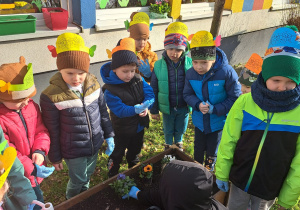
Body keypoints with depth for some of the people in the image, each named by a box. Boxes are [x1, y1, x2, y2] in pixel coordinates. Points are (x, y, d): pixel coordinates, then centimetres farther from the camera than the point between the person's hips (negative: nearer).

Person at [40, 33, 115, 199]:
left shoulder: (94, 85, -11)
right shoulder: (51, 96, -23)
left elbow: (103, 112, 3)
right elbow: (52, 131, -12)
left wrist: (109, 136, 7)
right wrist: (55, 157, -2)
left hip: (95, 145, 4)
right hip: (73, 151, -4)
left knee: (88, 175, 26)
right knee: (78, 181, 16)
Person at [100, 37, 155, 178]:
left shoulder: (138, 79, -11)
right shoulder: (110, 90, -27)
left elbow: (149, 93, -14)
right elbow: (119, 110, -32)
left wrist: (146, 105, -35)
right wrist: (135, 109, -48)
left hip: (139, 125, 6)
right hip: (122, 129, -5)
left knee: (135, 150, 31)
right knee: (117, 154, 19)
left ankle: (134, 170, 59)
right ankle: (112, 176, 46)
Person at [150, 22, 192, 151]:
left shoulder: (190, 63, -13)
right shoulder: (159, 65, -13)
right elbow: (154, 90, -5)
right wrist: (154, 110, -1)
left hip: (184, 107, 1)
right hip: (167, 107, 0)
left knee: (180, 129, 23)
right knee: (168, 130, 21)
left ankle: (178, 143, 53)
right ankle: (168, 145, 49)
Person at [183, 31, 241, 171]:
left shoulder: (227, 73, -26)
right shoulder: (190, 74, -15)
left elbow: (234, 98, -18)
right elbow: (187, 94, -2)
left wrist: (215, 109, -28)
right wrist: (198, 105, -23)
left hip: (219, 121, -3)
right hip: (199, 121, 3)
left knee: (212, 152, 18)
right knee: (198, 149, 24)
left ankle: (209, 170, 47)